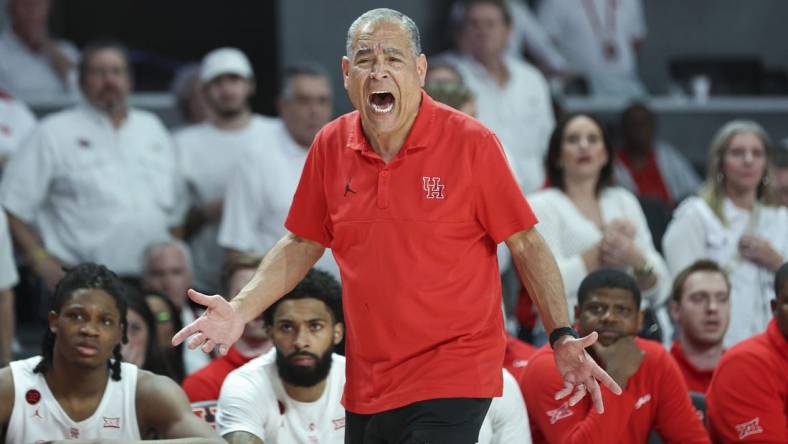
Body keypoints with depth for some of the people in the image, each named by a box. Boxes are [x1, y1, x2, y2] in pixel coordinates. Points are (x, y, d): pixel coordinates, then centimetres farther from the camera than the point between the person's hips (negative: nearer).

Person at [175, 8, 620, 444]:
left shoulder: (472, 142, -8)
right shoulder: (330, 146, 4)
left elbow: (526, 245, -4)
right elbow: (301, 245, 16)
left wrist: (562, 337, -13)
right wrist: (241, 310, 3)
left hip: (451, 380, -5)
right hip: (366, 390, 5)